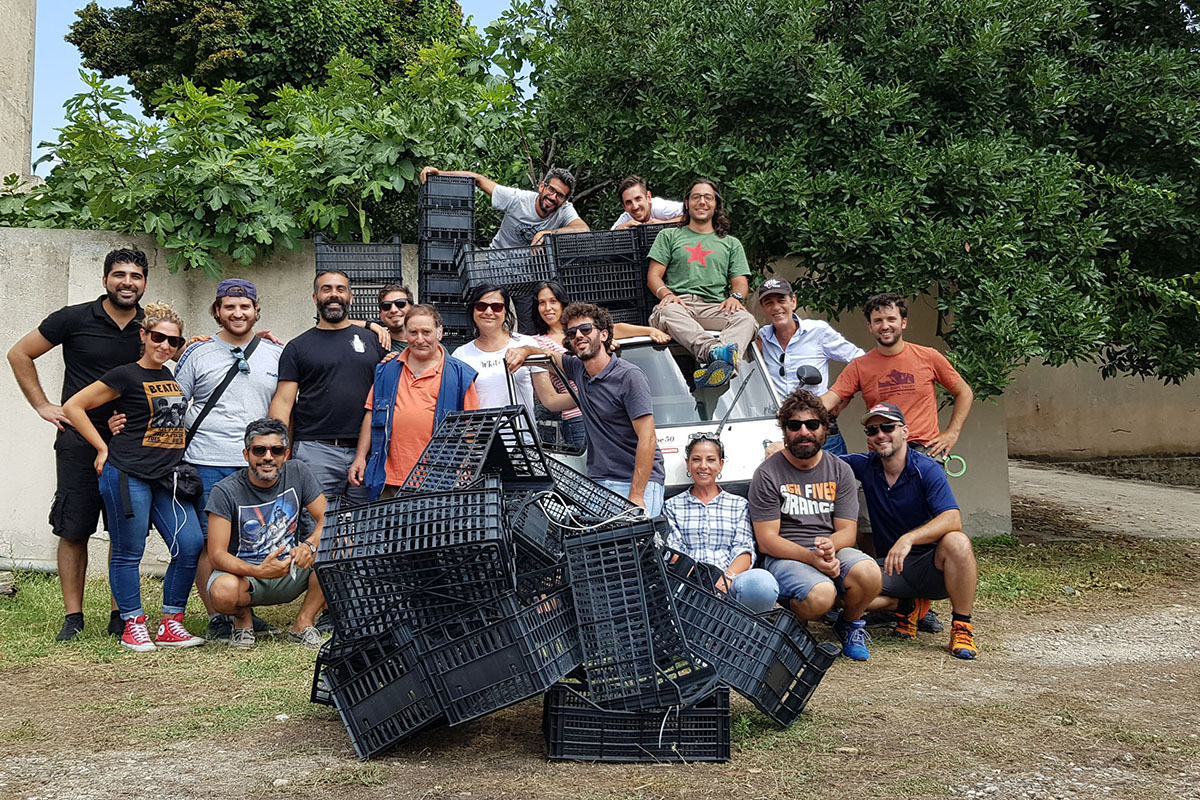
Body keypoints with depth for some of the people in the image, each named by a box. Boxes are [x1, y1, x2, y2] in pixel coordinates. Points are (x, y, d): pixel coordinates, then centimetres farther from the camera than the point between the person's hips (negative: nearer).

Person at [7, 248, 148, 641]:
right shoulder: (74, 319, -2)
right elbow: (19, 354, 7)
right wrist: (43, 406, 2)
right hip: (79, 439, -2)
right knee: (74, 530, 0)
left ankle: (121, 615, 15)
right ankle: (73, 617, 10)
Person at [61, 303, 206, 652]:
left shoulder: (172, 376, 15)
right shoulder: (126, 376, -5)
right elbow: (73, 406, -3)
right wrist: (103, 447, -3)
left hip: (168, 478, 6)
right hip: (128, 476, -6)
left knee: (191, 545, -4)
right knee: (128, 553, 1)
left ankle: (170, 624, 8)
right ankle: (133, 626, 15)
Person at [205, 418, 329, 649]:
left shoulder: (298, 473, -4)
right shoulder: (225, 492, -14)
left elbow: (328, 519, -5)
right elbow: (217, 555, -18)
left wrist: (310, 545, -28)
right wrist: (259, 571, -36)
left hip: (292, 573, 3)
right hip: (246, 572, -3)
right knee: (224, 591, -38)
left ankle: (304, 622, -7)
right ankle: (243, 618, 1)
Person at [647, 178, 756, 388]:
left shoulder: (731, 243, 29)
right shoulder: (669, 236, 25)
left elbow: (740, 282, 18)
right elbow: (653, 276, 14)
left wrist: (736, 296, -8)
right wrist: (667, 294, -10)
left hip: (714, 308, 1)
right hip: (679, 303, -1)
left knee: (746, 319, -34)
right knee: (668, 312, -41)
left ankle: (716, 368, -63)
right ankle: (713, 350, -66)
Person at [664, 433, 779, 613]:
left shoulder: (739, 504, 23)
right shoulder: (672, 506, 22)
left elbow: (744, 551, 10)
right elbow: (674, 552, 9)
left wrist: (727, 577, -13)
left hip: (729, 584, 1)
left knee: (763, 582, -37)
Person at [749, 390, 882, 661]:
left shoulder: (840, 470, 9)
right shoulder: (767, 474, -3)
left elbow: (847, 532, 6)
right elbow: (766, 541, -6)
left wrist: (828, 546, -19)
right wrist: (811, 557, -21)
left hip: (833, 550, 4)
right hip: (785, 556, -3)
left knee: (869, 574, -30)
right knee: (820, 595, -34)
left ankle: (850, 623, 4)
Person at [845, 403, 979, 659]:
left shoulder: (927, 470, -11)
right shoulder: (865, 466, 2)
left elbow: (952, 520, -25)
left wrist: (908, 538, -41)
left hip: (931, 566, -3)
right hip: (890, 567, 4)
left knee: (957, 543, -36)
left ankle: (962, 627, -18)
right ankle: (907, 605, 4)